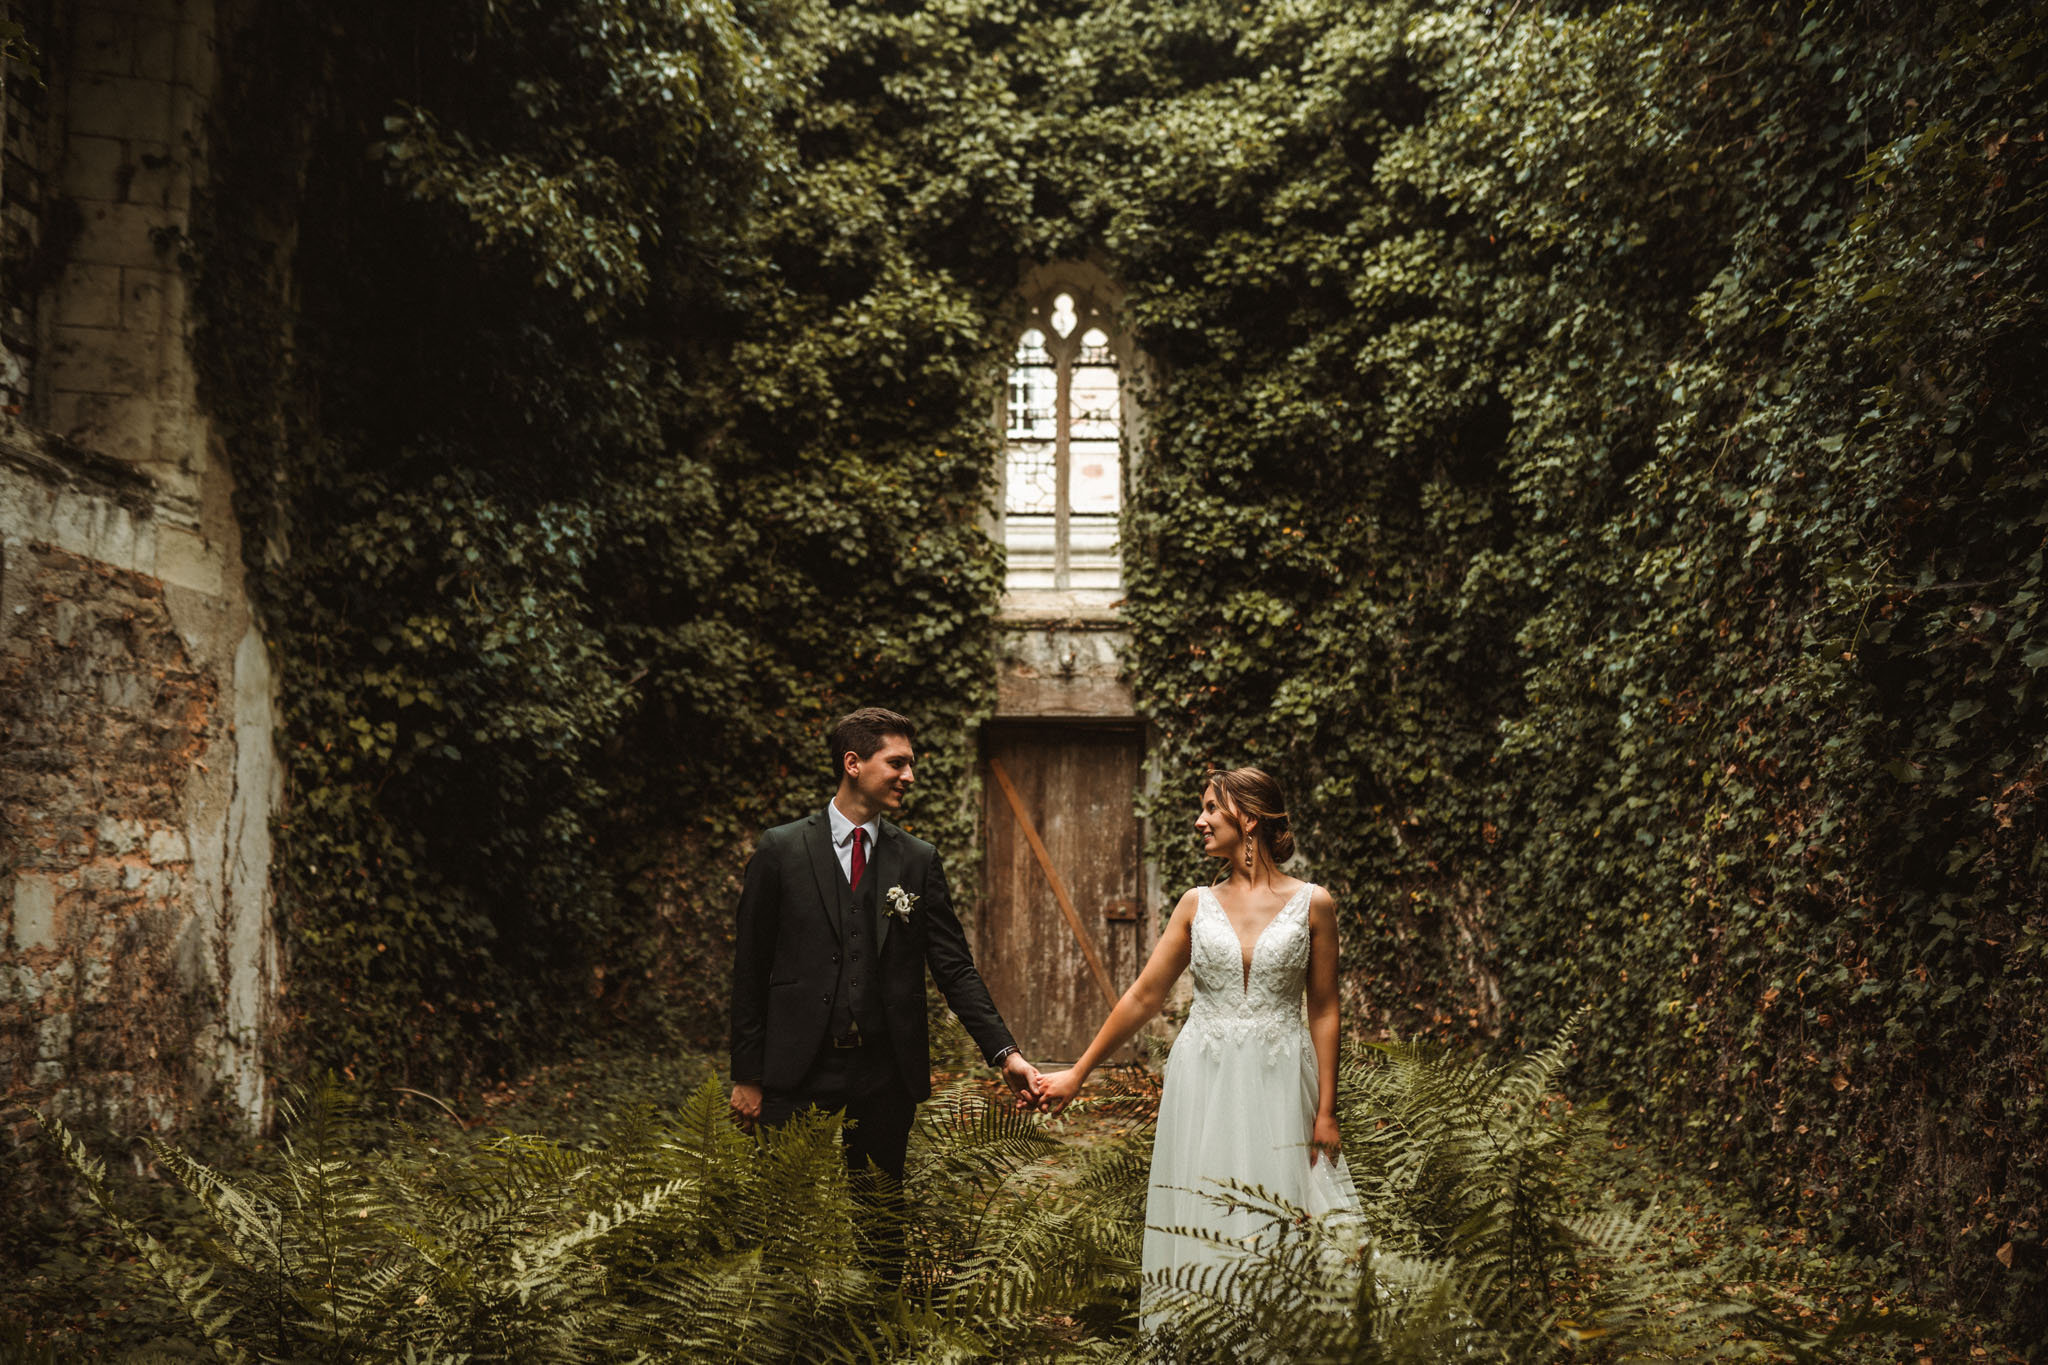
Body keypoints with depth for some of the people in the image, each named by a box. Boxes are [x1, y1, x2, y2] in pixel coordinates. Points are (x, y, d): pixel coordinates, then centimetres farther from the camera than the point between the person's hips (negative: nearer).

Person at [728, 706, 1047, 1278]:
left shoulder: (919, 861, 6)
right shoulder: (779, 850, 0)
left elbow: (955, 967, 4)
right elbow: (750, 970, 2)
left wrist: (1005, 1053, -8)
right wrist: (746, 1076, -1)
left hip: (887, 1078, 2)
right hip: (799, 1074, -2)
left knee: (882, 1225, 9)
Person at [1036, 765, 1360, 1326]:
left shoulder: (1312, 905, 0)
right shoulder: (1197, 905, 5)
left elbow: (1323, 1012, 3)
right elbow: (1142, 997, 8)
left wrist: (1326, 1110, -2)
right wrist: (1077, 1074, 7)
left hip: (1279, 1084, -2)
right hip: (1203, 1083, 2)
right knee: (1200, 1227, 3)